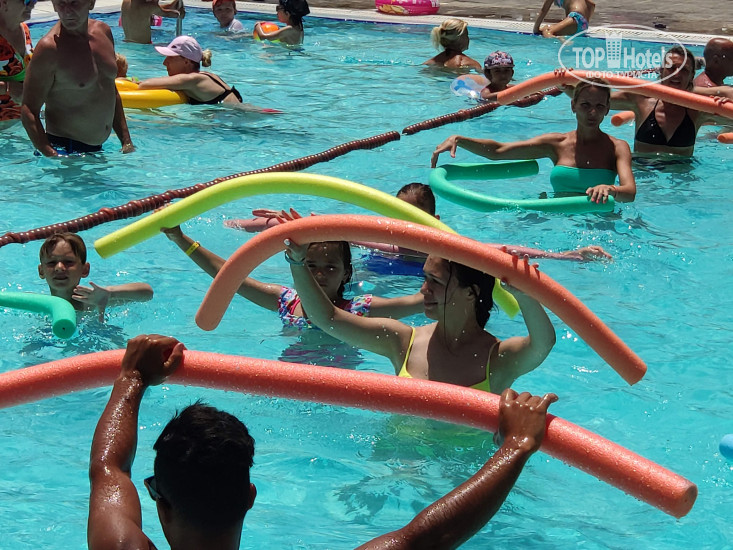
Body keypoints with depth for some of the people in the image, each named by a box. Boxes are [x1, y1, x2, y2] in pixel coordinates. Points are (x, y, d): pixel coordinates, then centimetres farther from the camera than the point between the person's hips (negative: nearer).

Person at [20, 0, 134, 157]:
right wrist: (52, 156, -28)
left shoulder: (104, 32, 6)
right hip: (64, 149, -7)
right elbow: (28, 111, -18)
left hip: (97, 149, 7)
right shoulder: (49, 48, -16)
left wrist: (127, 142, 13)